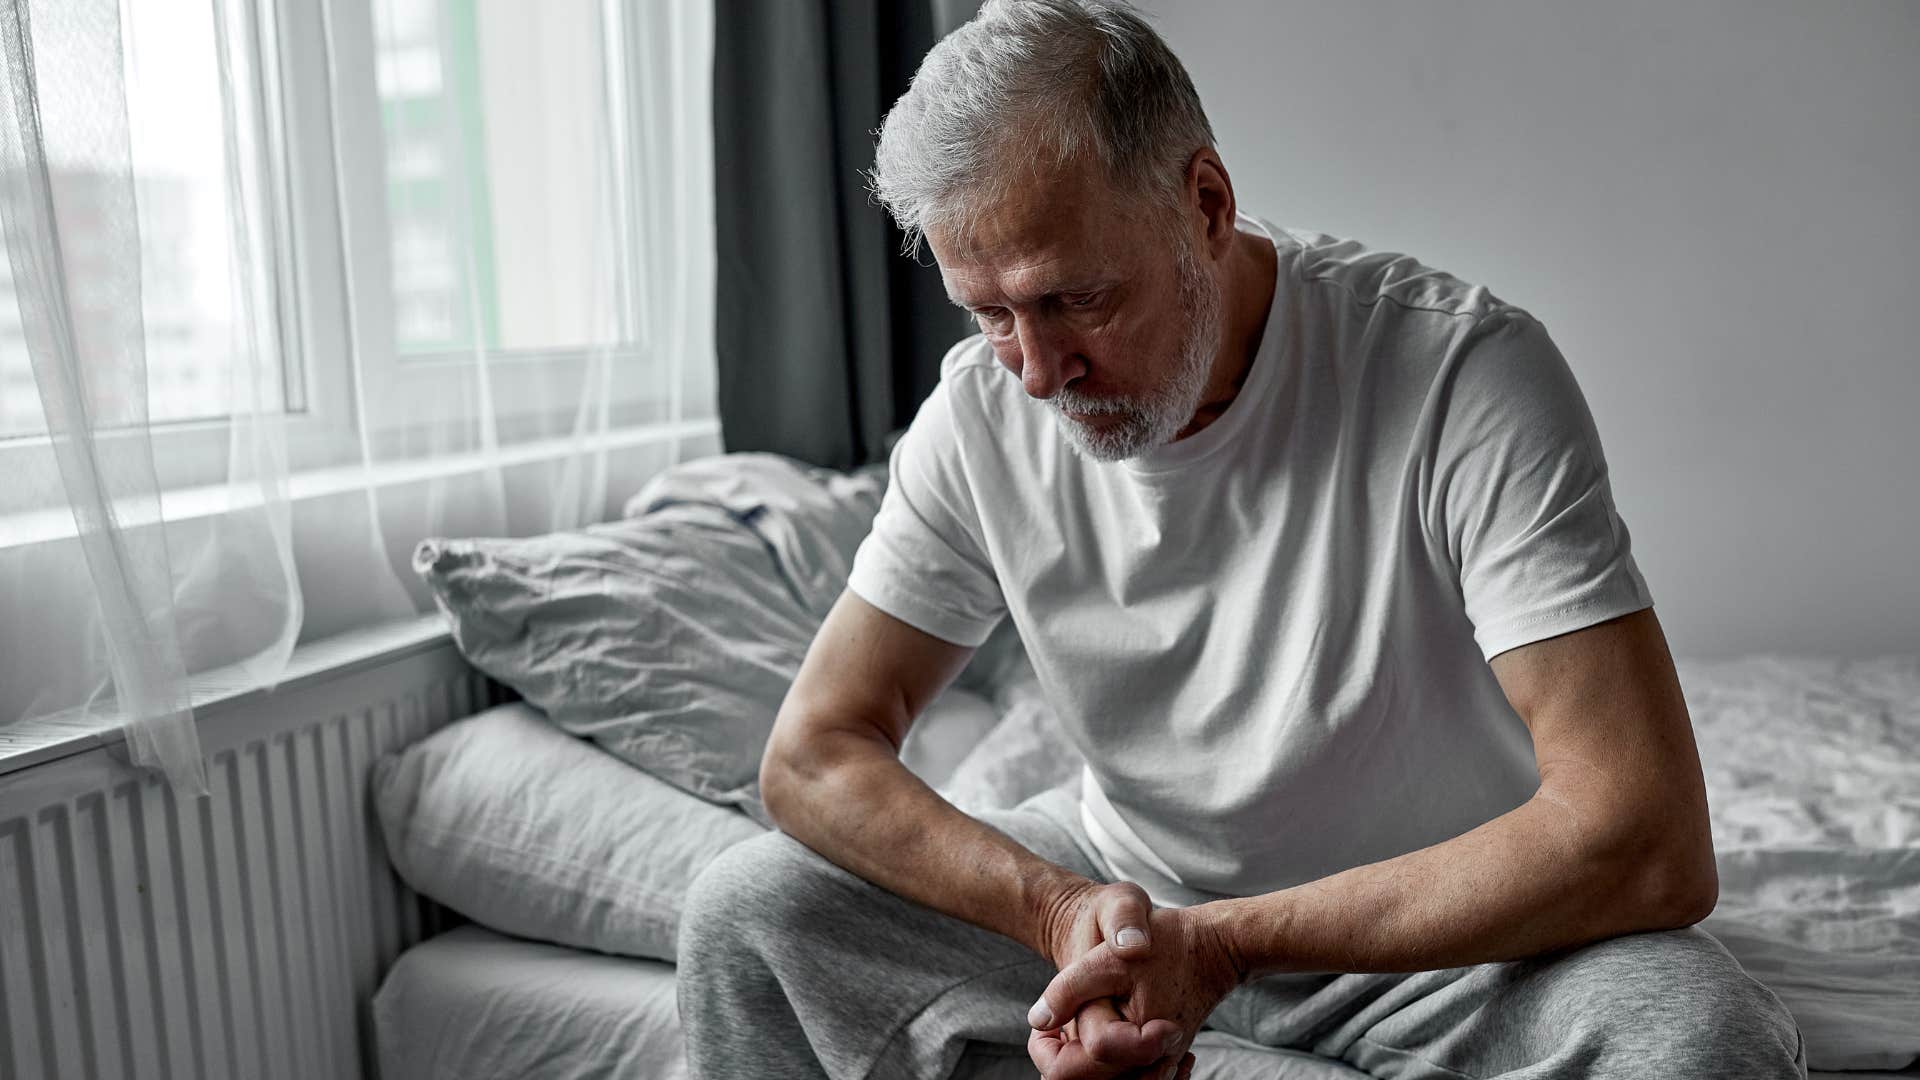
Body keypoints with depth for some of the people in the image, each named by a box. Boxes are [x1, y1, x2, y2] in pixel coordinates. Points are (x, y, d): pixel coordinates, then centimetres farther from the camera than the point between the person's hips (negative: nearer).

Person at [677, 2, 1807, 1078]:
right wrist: (1060, 910, -26)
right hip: (1125, 886, 4)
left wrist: (1223, 943, -31)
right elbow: (814, 754, -8)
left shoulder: (1468, 375, -25)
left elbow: (1654, 848, -29)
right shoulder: (981, 409, -12)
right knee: (746, 913, -8)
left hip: (1446, 919, -3)